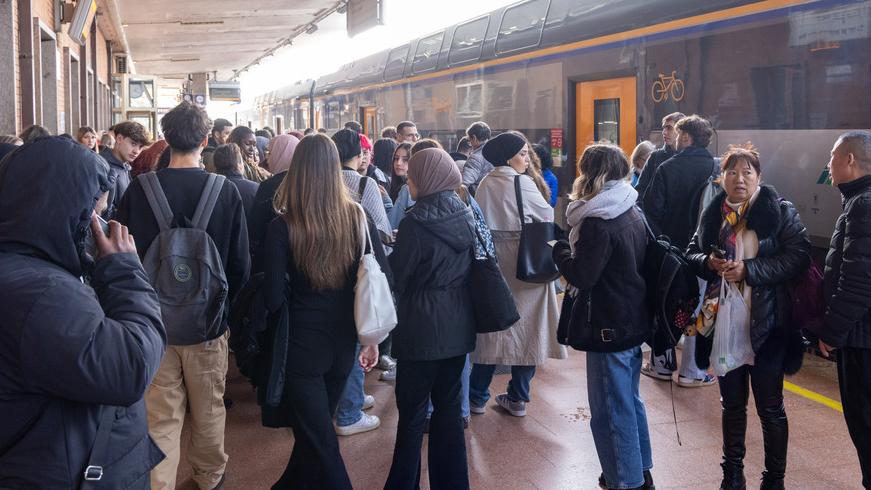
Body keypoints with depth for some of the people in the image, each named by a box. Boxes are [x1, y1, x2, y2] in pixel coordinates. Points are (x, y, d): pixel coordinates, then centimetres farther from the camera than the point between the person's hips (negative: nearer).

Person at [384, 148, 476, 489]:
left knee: (413, 411, 4)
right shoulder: (465, 216, 3)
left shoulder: (416, 223, -17)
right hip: (458, 325, 7)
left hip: (423, 328, -6)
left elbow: (396, 276, -9)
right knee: (449, 406, 15)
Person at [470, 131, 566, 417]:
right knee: (525, 329, 8)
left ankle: (478, 396, 15)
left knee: (491, 329, 11)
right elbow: (547, 216, -2)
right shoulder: (523, 184, -10)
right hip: (525, 265, -4)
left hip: (492, 265, 4)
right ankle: (517, 398, 13)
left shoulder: (485, 185, 1)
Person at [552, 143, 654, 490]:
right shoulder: (633, 213, 8)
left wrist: (560, 249, -4)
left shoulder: (598, 222, -20)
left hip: (609, 327, -9)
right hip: (635, 321, 9)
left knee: (610, 411, 2)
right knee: (630, 400, 21)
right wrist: (574, 253, 12)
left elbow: (581, 276, -20)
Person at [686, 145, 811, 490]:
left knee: (770, 408, 7)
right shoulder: (713, 214, 7)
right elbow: (691, 254, 13)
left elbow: (798, 257, -14)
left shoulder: (780, 212, -6)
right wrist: (708, 262, -9)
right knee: (732, 404, 16)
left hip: (766, 326, -4)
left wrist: (749, 269, -22)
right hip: (724, 323, 4)